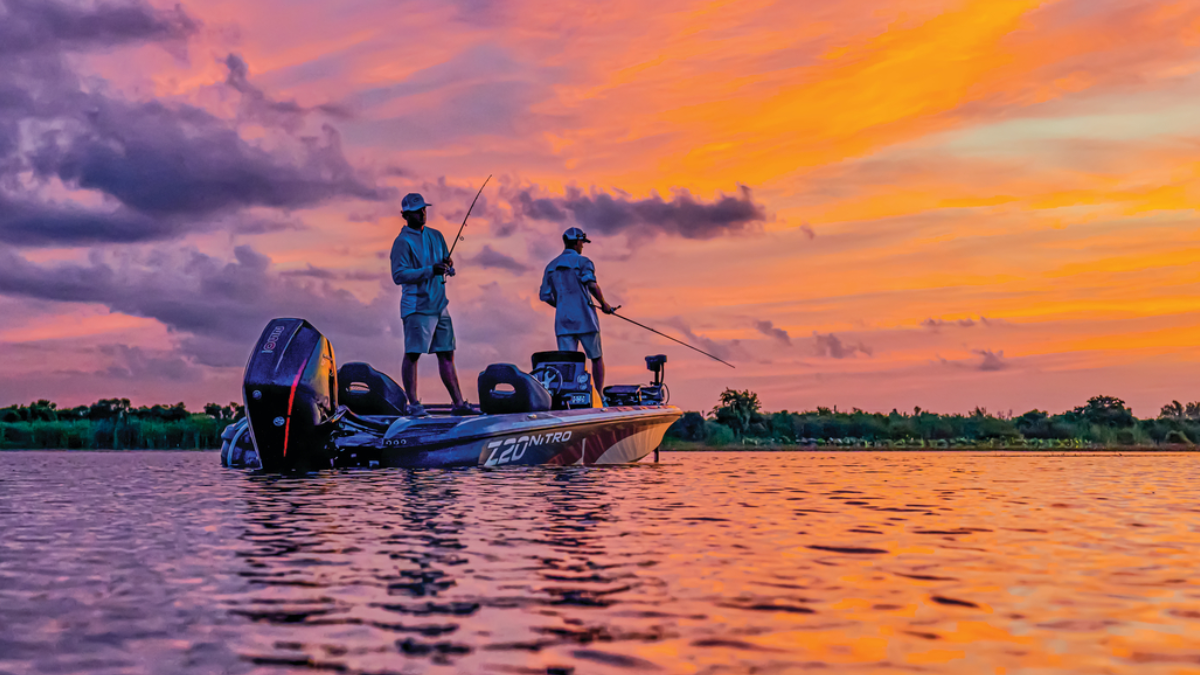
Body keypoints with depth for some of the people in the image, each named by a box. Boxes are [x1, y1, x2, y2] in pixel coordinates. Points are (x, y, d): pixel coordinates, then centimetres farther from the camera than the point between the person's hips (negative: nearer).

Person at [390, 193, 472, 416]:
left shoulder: (436, 236, 15)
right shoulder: (402, 242, -6)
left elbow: (448, 268, 21)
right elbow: (398, 275, -15)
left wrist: (448, 265, -3)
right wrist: (430, 270, -22)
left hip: (439, 304, 7)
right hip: (417, 307, -7)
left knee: (447, 354, 7)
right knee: (412, 354, -7)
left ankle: (458, 403, 9)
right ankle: (413, 403, -2)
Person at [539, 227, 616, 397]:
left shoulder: (551, 266, 13)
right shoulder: (583, 262, -3)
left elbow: (545, 296, 11)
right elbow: (591, 284, -20)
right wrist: (603, 303, -7)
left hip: (563, 321, 4)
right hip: (585, 318, -4)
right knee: (596, 358, 12)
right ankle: (599, 395, 15)